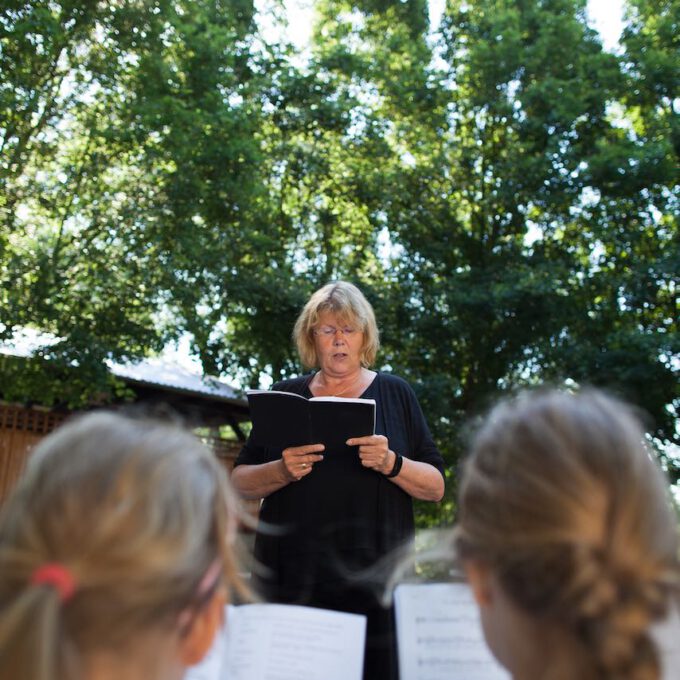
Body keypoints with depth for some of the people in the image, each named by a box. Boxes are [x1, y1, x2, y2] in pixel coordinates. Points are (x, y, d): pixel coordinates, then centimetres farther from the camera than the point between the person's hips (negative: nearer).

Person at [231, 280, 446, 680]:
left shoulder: (395, 394, 7)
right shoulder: (286, 396, 9)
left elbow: (436, 488, 3)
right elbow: (241, 483, 8)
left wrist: (391, 464, -15)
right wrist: (282, 470, -12)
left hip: (374, 575, -1)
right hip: (293, 578, 1)